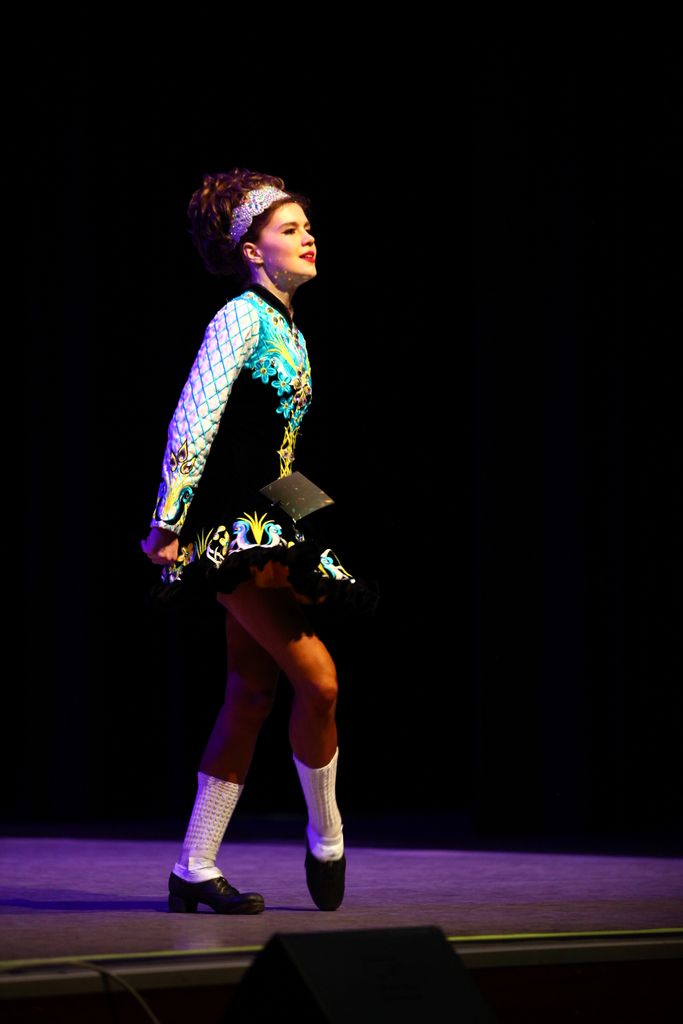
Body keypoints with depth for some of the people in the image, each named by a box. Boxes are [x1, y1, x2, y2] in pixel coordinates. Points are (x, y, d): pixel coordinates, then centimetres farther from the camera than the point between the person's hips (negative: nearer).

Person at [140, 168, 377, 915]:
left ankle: (195, 869, 10)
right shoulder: (241, 318, -11)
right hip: (229, 530, -9)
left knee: (252, 694, 6)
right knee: (318, 677, -13)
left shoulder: (289, 329, 16)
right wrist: (167, 526, -20)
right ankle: (326, 839, 6)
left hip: (265, 529, 9)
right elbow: (192, 421, -17)